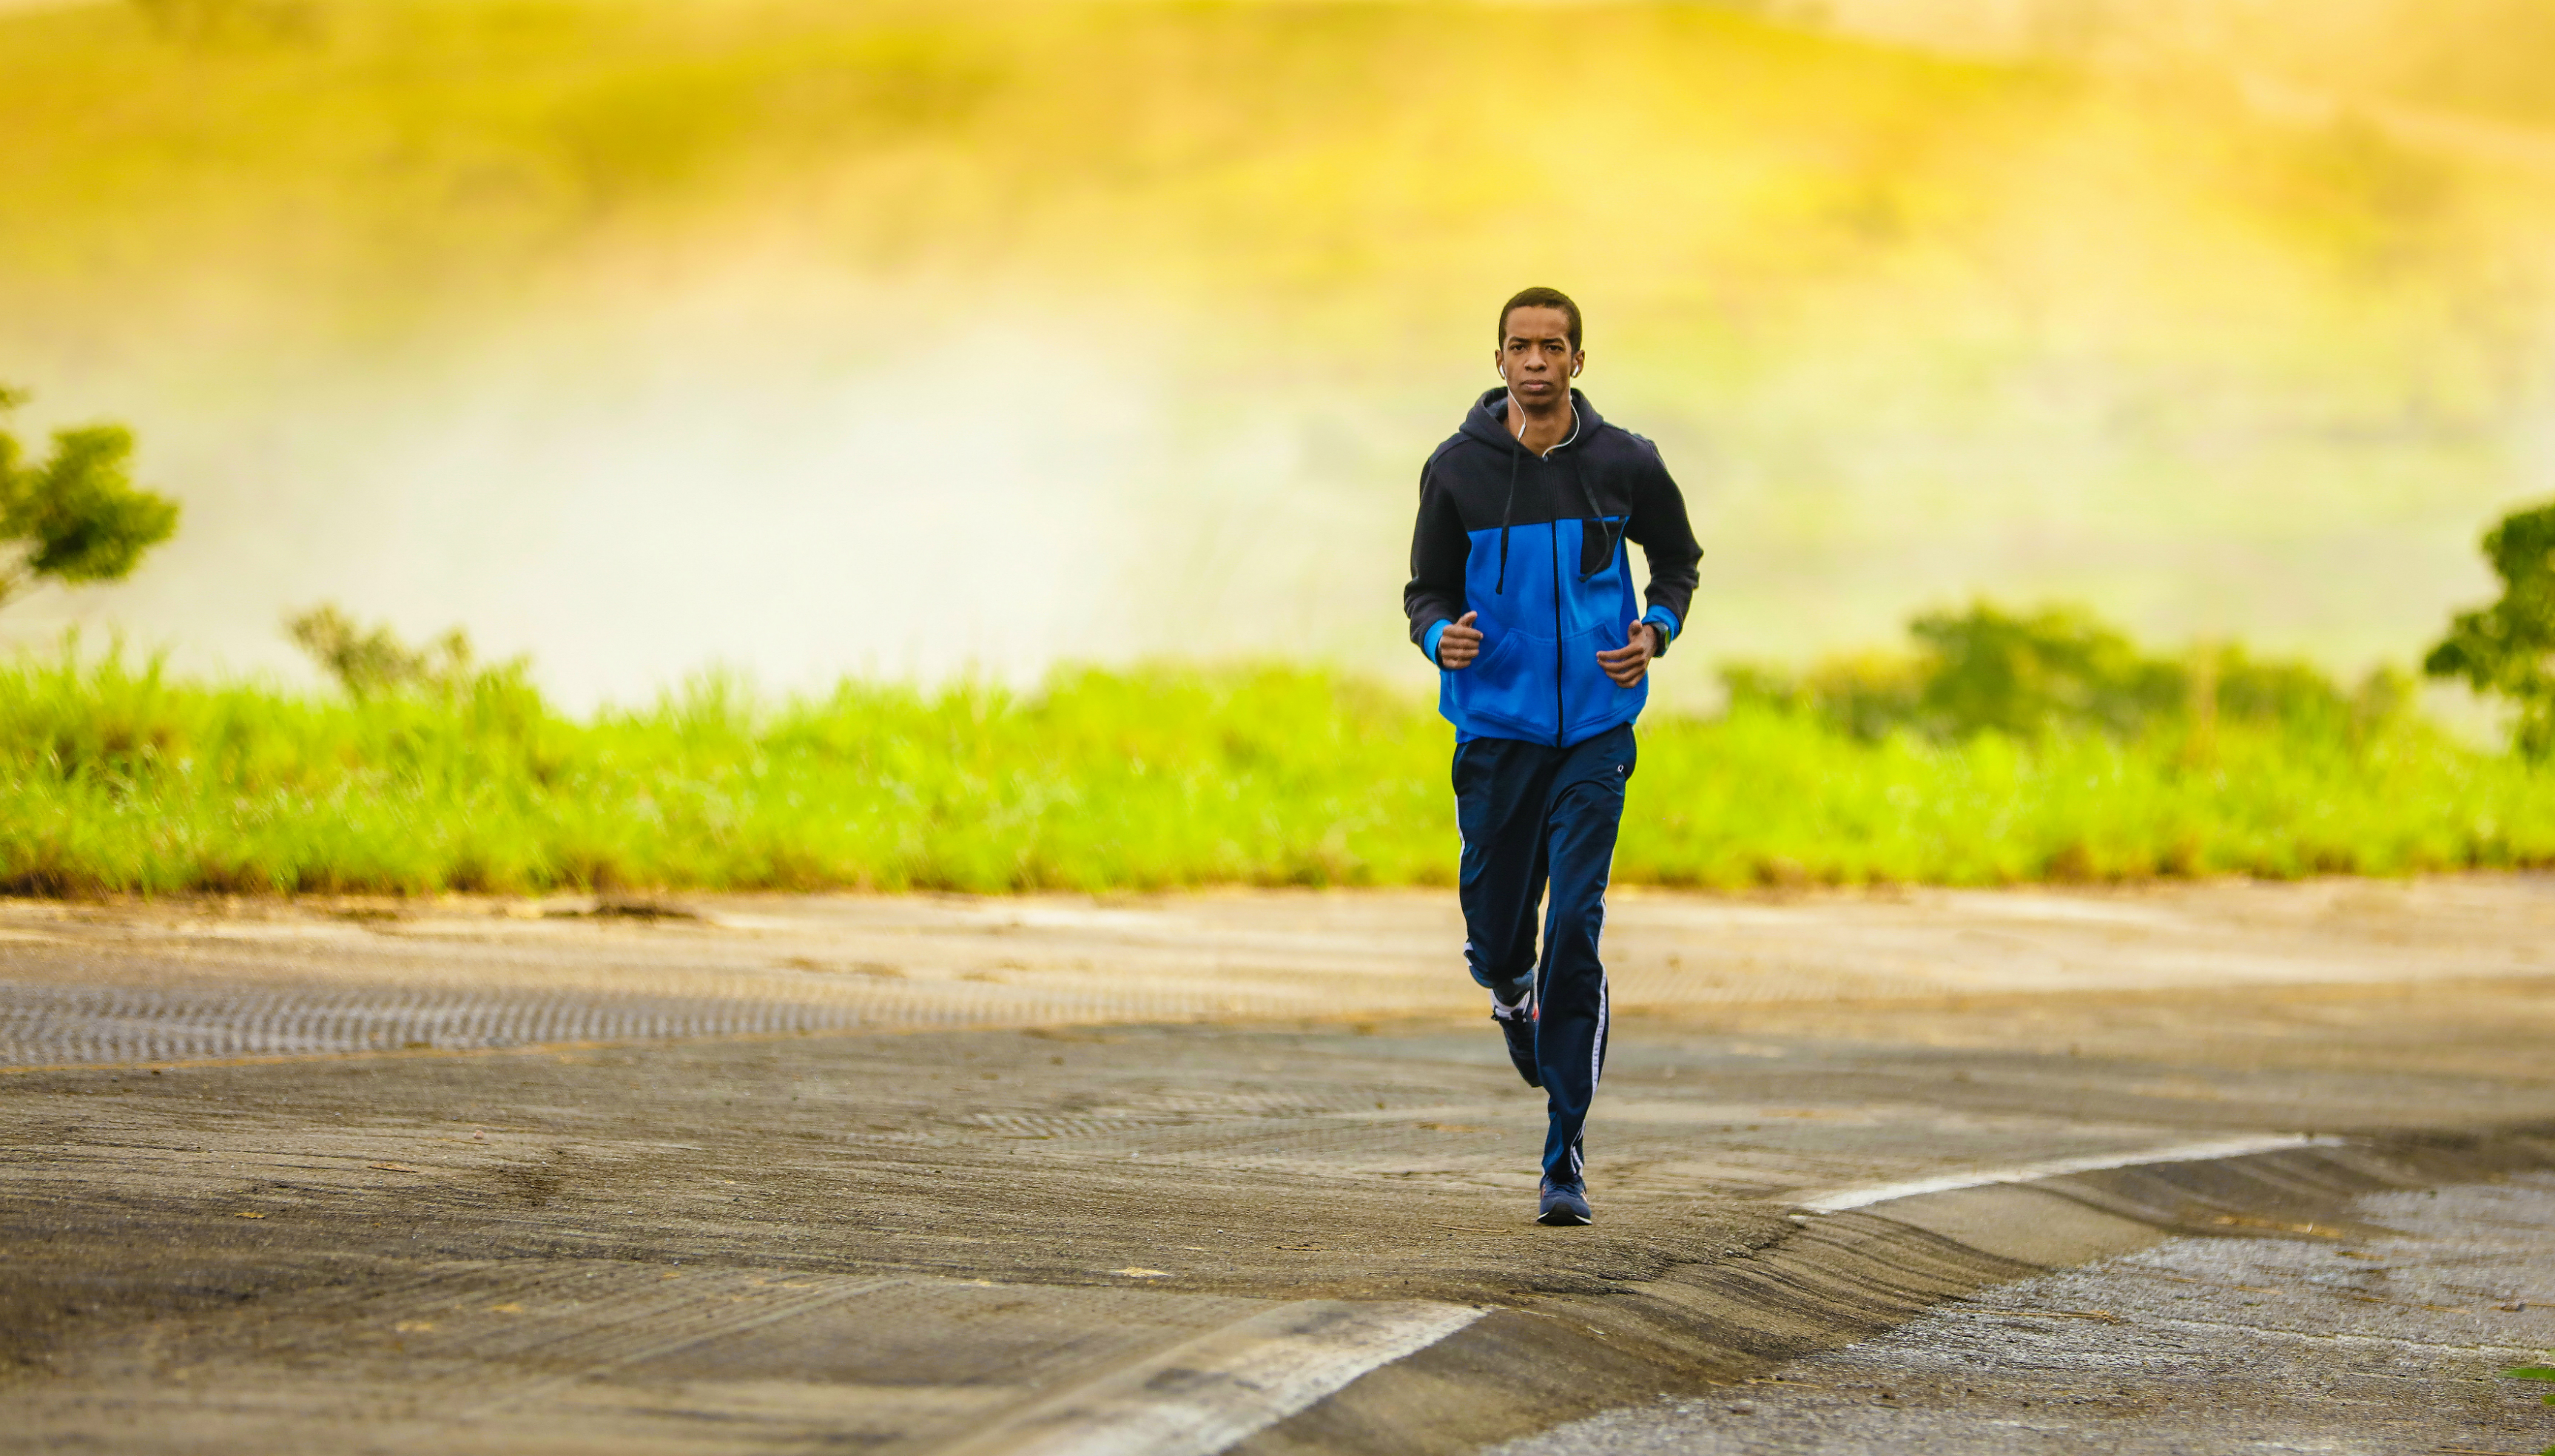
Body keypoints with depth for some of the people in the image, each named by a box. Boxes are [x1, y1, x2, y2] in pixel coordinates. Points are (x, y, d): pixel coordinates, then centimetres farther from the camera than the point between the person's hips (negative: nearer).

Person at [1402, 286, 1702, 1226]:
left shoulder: (1624, 464, 0)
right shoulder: (1457, 469, -1)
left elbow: (1677, 560, 16)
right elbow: (1427, 588, 7)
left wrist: (1656, 634, -3)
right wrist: (1442, 637, -16)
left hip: (1594, 733, -1)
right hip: (1495, 730, 1)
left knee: (1575, 933, -11)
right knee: (1495, 942, 5)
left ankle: (1565, 1160, -7)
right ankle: (1518, 1007, 45)